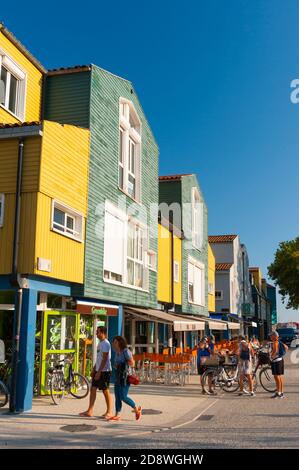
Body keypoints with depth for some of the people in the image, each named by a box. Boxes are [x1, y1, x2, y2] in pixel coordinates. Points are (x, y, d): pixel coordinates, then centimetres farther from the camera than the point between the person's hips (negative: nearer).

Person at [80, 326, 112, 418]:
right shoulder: (100, 343, 14)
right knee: (93, 389, 5)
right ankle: (90, 411, 7)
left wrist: (99, 372, -20)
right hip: (98, 370, 9)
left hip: (104, 371, -9)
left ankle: (109, 412, 11)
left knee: (105, 391, 0)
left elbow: (104, 359, -19)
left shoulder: (105, 344, -16)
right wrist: (94, 369, 17)